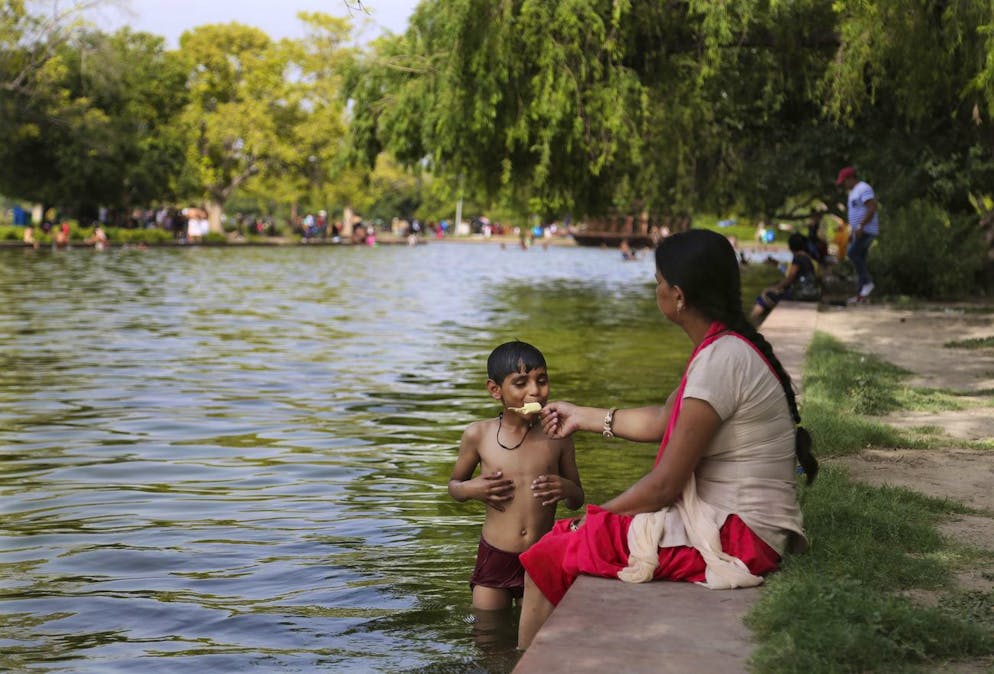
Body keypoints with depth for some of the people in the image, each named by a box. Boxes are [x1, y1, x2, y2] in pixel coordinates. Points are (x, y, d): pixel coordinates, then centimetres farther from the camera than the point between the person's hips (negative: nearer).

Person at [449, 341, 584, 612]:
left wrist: (566, 489, -13)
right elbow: (454, 485, 12)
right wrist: (471, 489, -11)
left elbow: (577, 500, 10)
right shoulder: (479, 434, -4)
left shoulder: (556, 437, -2)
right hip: (494, 559, 0)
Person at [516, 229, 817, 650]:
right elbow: (661, 421, 23)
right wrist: (583, 417, 33)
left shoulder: (722, 360, -22)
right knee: (567, 536, 17)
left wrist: (593, 519, -4)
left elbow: (664, 485, -19)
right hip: (727, 523, 10)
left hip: (734, 537, -10)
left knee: (550, 558, -7)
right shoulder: (728, 348, 9)